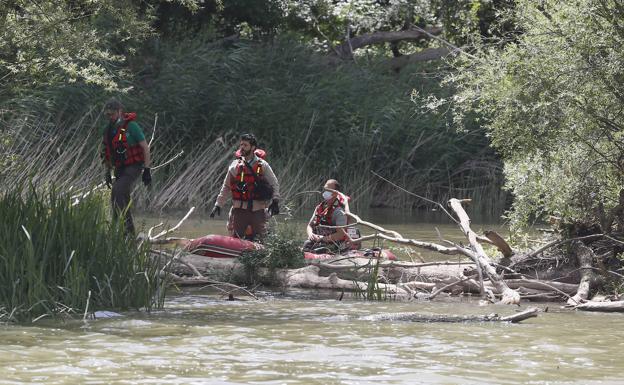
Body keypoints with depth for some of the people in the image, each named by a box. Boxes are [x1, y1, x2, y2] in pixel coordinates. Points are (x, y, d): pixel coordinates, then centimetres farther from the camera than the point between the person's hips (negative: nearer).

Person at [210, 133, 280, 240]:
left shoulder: (263, 165, 5)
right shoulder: (235, 166, 8)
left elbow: (274, 184, 8)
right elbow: (226, 187, 13)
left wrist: (275, 200, -6)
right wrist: (218, 204, 8)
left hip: (258, 210, -1)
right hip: (240, 210, 1)